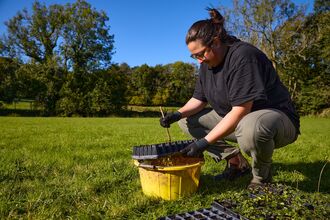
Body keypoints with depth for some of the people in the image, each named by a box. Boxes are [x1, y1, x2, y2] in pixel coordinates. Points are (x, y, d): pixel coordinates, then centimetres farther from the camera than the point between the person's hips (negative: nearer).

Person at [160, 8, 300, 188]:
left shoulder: (243, 56, -24)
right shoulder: (207, 64, 2)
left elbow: (241, 111, -29)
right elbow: (199, 100, 8)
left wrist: (205, 142, -29)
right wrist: (178, 114, -12)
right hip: (232, 119, 8)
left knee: (251, 127, -43)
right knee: (187, 121, 1)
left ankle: (262, 177, -9)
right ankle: (236, 162, 3)